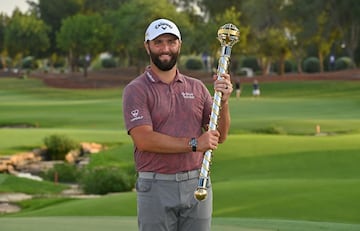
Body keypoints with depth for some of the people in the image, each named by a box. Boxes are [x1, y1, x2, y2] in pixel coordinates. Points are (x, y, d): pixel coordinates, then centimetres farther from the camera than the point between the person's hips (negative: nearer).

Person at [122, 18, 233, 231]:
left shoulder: (197, 87, 11)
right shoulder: (136, 90, -3)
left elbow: (220, 136, 7)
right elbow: (144, 139, -16)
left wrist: (224, 101, -10)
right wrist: (193, 144, -23)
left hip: (197, 184, 4)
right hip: (156, 188, -4)